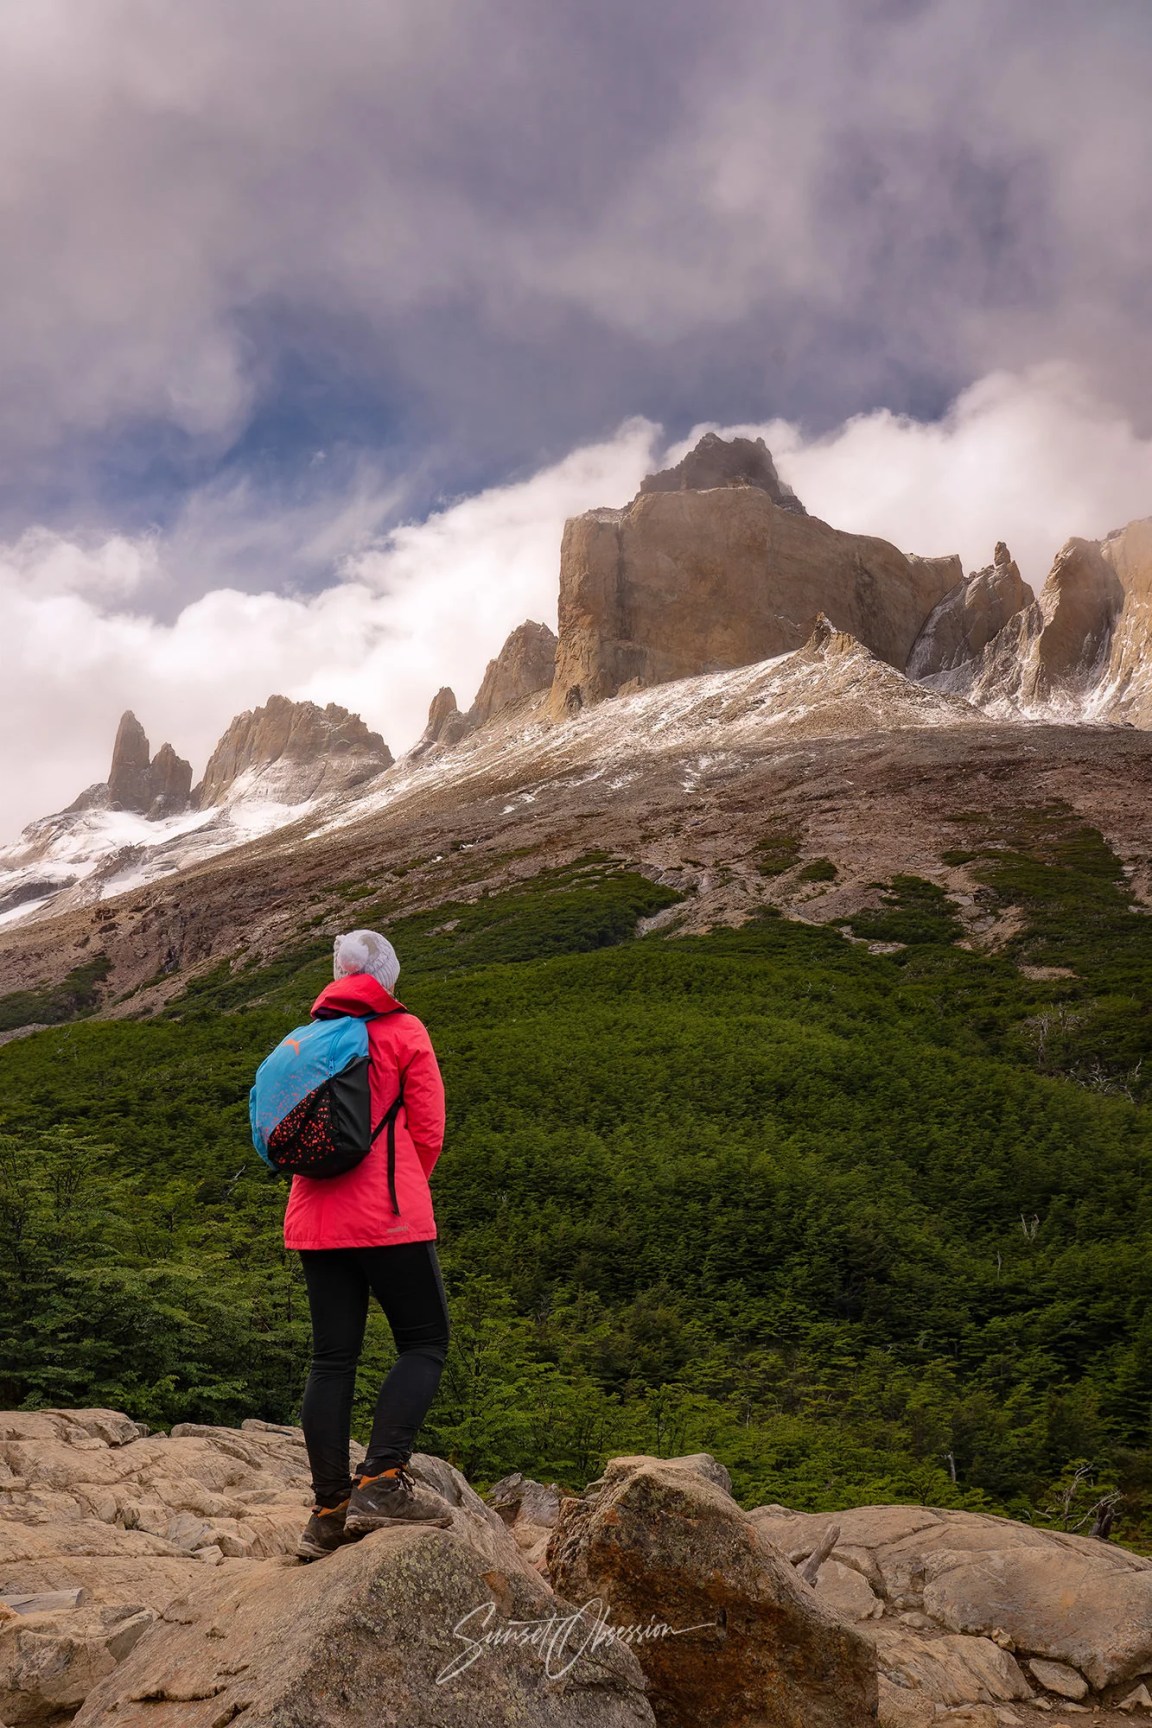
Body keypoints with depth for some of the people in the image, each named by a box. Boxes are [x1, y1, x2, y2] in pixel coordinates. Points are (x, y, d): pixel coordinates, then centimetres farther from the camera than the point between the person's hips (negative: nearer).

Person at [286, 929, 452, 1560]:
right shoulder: (403, 1032, -1)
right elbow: (427, 1135, 0)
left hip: (315, 1218, 5)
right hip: (387, 1216, -5)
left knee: (332, 1356, 9)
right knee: (424, 1343, 3)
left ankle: (329, 1511, 9)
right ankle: (382, 1482, -11)